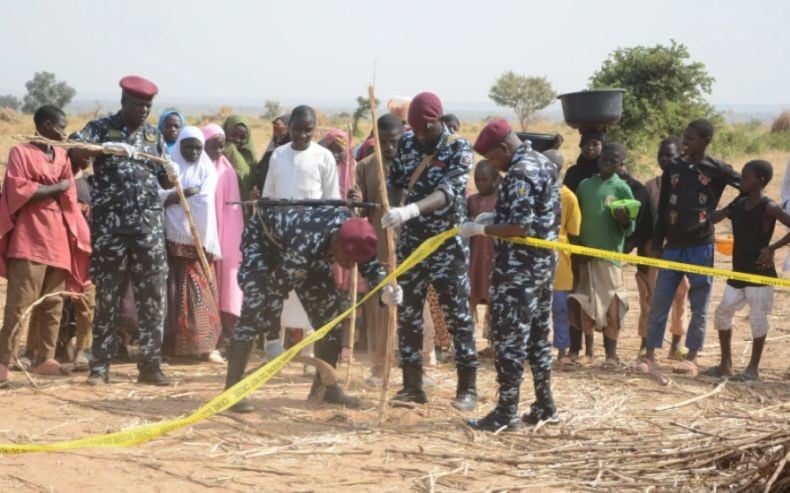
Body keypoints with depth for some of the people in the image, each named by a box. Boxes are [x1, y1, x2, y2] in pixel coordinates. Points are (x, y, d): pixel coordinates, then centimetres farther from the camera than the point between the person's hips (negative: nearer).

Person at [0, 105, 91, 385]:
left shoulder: (62, 155, 15)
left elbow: (68, 195, 13)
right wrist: (55, 188, -6)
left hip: (58, 236, 7)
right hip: (29, 237, -7)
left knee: (53, 303, 7)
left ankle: (44, 358, 13)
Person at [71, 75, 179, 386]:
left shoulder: (154, 136, 13)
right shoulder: (101, 128, 2)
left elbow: (164, 182, 15)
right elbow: (74, 149, -16)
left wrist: (172, 174, -8)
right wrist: (105, 148, -31)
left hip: (148, 224, 3)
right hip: (110, 224, -3)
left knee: (152, 295, 1)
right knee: (107, 295, 1)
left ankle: (150, 364, 7)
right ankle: (100, 366, 8)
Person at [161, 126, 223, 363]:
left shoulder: (207, 169, 9)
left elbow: (206, 199, -6)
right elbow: (157, 195, -7)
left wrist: (174, 197, -6)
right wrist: (188, 192, -12)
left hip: (199, 236, 1)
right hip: (174, 236, -1)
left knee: (200, 289, -2)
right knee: (175, 289, -1)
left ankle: (205, 344, -4)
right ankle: (174, 344, 2)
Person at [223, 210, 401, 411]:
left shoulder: (352, 233, -25)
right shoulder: (306, 245, -45)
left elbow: (369, 262, -6)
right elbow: (276, 286, -36)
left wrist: (385, 290, -27)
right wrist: (273, 339, -28)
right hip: (263, 237, -7)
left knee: (330, 307, -1)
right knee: (257, 307, -23)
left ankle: (326, 385, 12)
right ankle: (231, 389, -22)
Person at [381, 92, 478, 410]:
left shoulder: (459, 150, -12)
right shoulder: (407, 144, 3)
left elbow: (446, 193, -27)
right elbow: (394, 183, 14)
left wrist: (409, 211, -42)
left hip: (447, 244, -5)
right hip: (410, 243, 5)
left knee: (457, 315, -2)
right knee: (407, 314, 6)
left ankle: (468, 388, 5)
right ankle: (412, 385, 14)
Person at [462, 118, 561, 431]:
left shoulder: (520, 173, -19)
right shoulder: (543, 163, 13)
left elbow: (521, 228, -24)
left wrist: (481, 229, -15)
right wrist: (495, 217, 12)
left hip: (519, 268, -10)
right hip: (544, 262, 10)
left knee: (509, 339, -4)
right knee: (538, 335, 16)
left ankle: (507, 413, -1)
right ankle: (545, 406, 21)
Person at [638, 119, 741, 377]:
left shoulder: (718, 170, -4)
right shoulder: (673, 169, 5)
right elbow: (662, 209, 9)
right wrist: (657, 243, 7)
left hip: (701, 247, -3)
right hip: (672, 247, 3)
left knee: (699, 307, 4)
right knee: (658, 304, 2)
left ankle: (691, 357, 12)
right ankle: (650, 356, 7)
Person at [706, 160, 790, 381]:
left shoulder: (768, 208, -13)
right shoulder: (738, 204, 8)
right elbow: (713, 217, 8)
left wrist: (771, 248, -20)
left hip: (760, 273, -7)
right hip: (738, 272, 7)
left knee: (758, 318, -2)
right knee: (722, 313, 6)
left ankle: (753, 368, 9)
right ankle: (726, 364, 17)